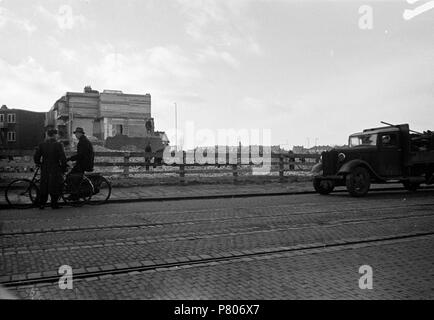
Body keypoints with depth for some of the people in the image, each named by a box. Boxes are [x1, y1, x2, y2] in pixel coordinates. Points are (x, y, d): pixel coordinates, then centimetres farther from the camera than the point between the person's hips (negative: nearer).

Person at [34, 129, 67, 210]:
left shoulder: (41, 145, 3)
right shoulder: (58, 145, -8)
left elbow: (36, 158, 3)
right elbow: (63, 158, -12)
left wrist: (39, 164, 20)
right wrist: (63, 168, -1)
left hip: (44, 170, 4)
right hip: (55, 170, -4)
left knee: (44, 187, 12)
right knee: (55, 187, 5)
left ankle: (41, 204, 14)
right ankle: (54, 204, 7)